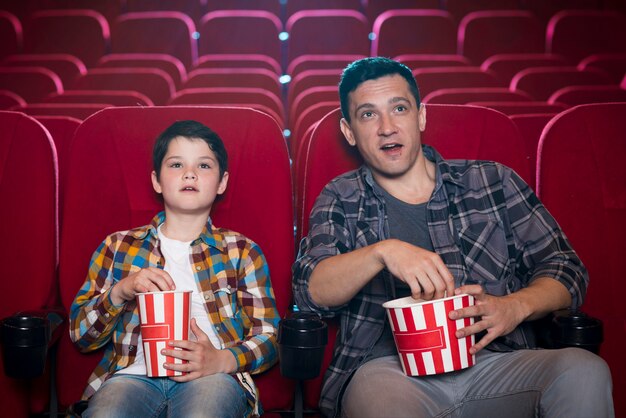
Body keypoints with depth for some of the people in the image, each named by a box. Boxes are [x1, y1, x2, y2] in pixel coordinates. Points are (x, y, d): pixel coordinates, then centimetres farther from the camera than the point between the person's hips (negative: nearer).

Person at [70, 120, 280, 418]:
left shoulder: (241, 251, 16)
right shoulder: (118, 246, 19)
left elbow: (269, 338, 9)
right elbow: (80, 335, 16)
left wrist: (221, 360, -12)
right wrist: (120, 291, -4)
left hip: (211, 374, -1)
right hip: (135, 372, 2)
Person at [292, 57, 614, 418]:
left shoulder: (492, 181, 14)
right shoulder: (340, 200, 13)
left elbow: (566, 269, 13)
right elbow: (311, 290, -2)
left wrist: (516, 307, -9)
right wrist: (383, 251, -20)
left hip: (493, 360, 3)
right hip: (390, 368, -2)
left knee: (584, 372, -27)